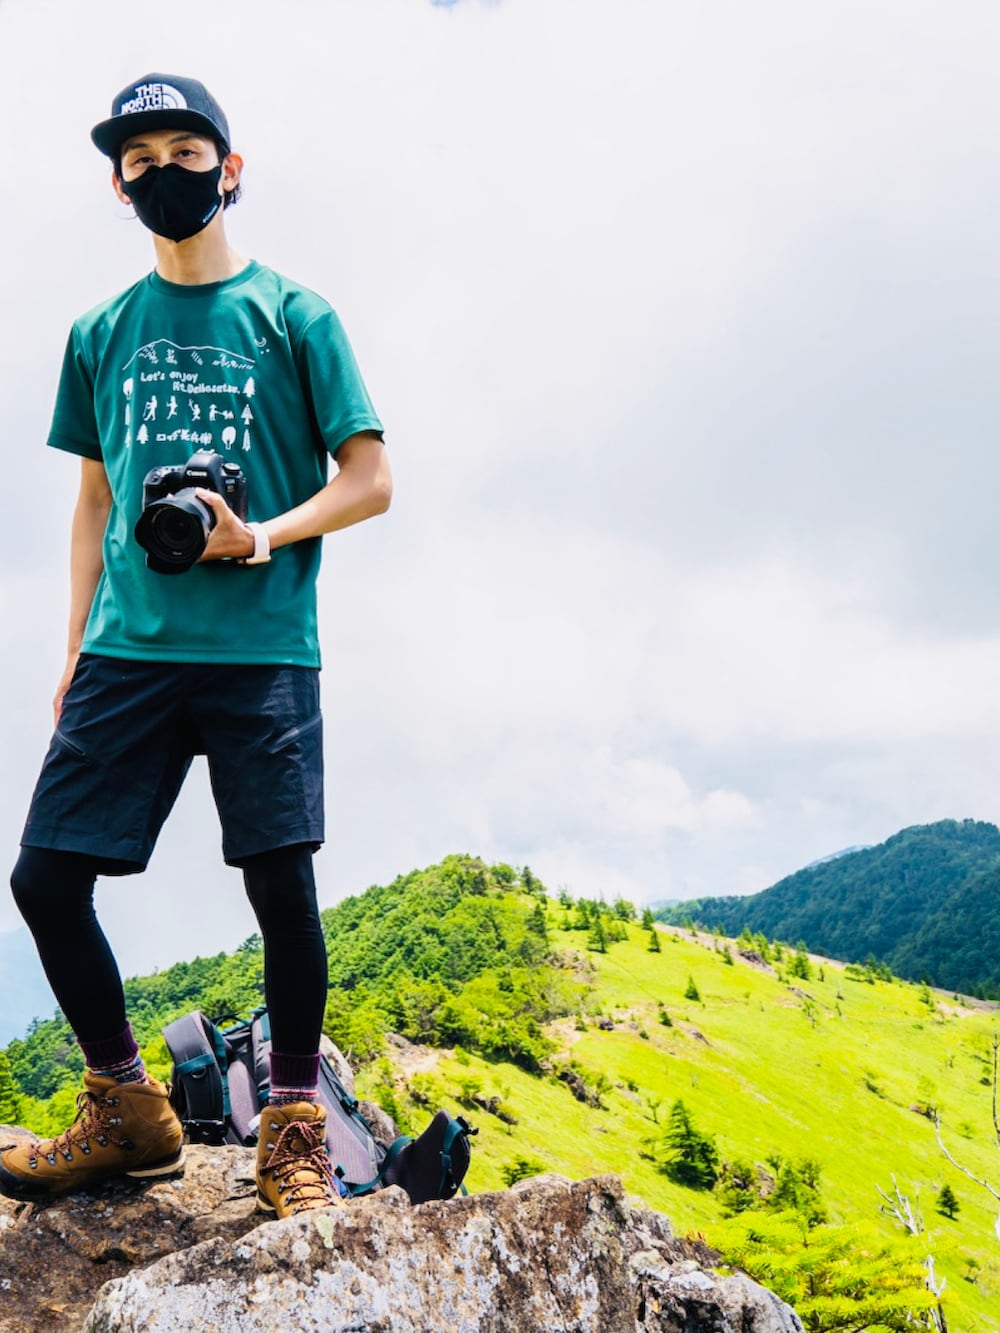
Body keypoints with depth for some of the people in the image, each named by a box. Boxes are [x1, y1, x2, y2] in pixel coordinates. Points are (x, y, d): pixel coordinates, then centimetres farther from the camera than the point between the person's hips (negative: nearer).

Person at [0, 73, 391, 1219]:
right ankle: (126, 1111, 20)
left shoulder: (293, 315, 6)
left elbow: (370, 482, 3)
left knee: (281, 881, -5)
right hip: (128, 650, 4)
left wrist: (263, 535, -14)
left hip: (262, 651, -4)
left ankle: (294, 1130, 14)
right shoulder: (101, 334, 16)